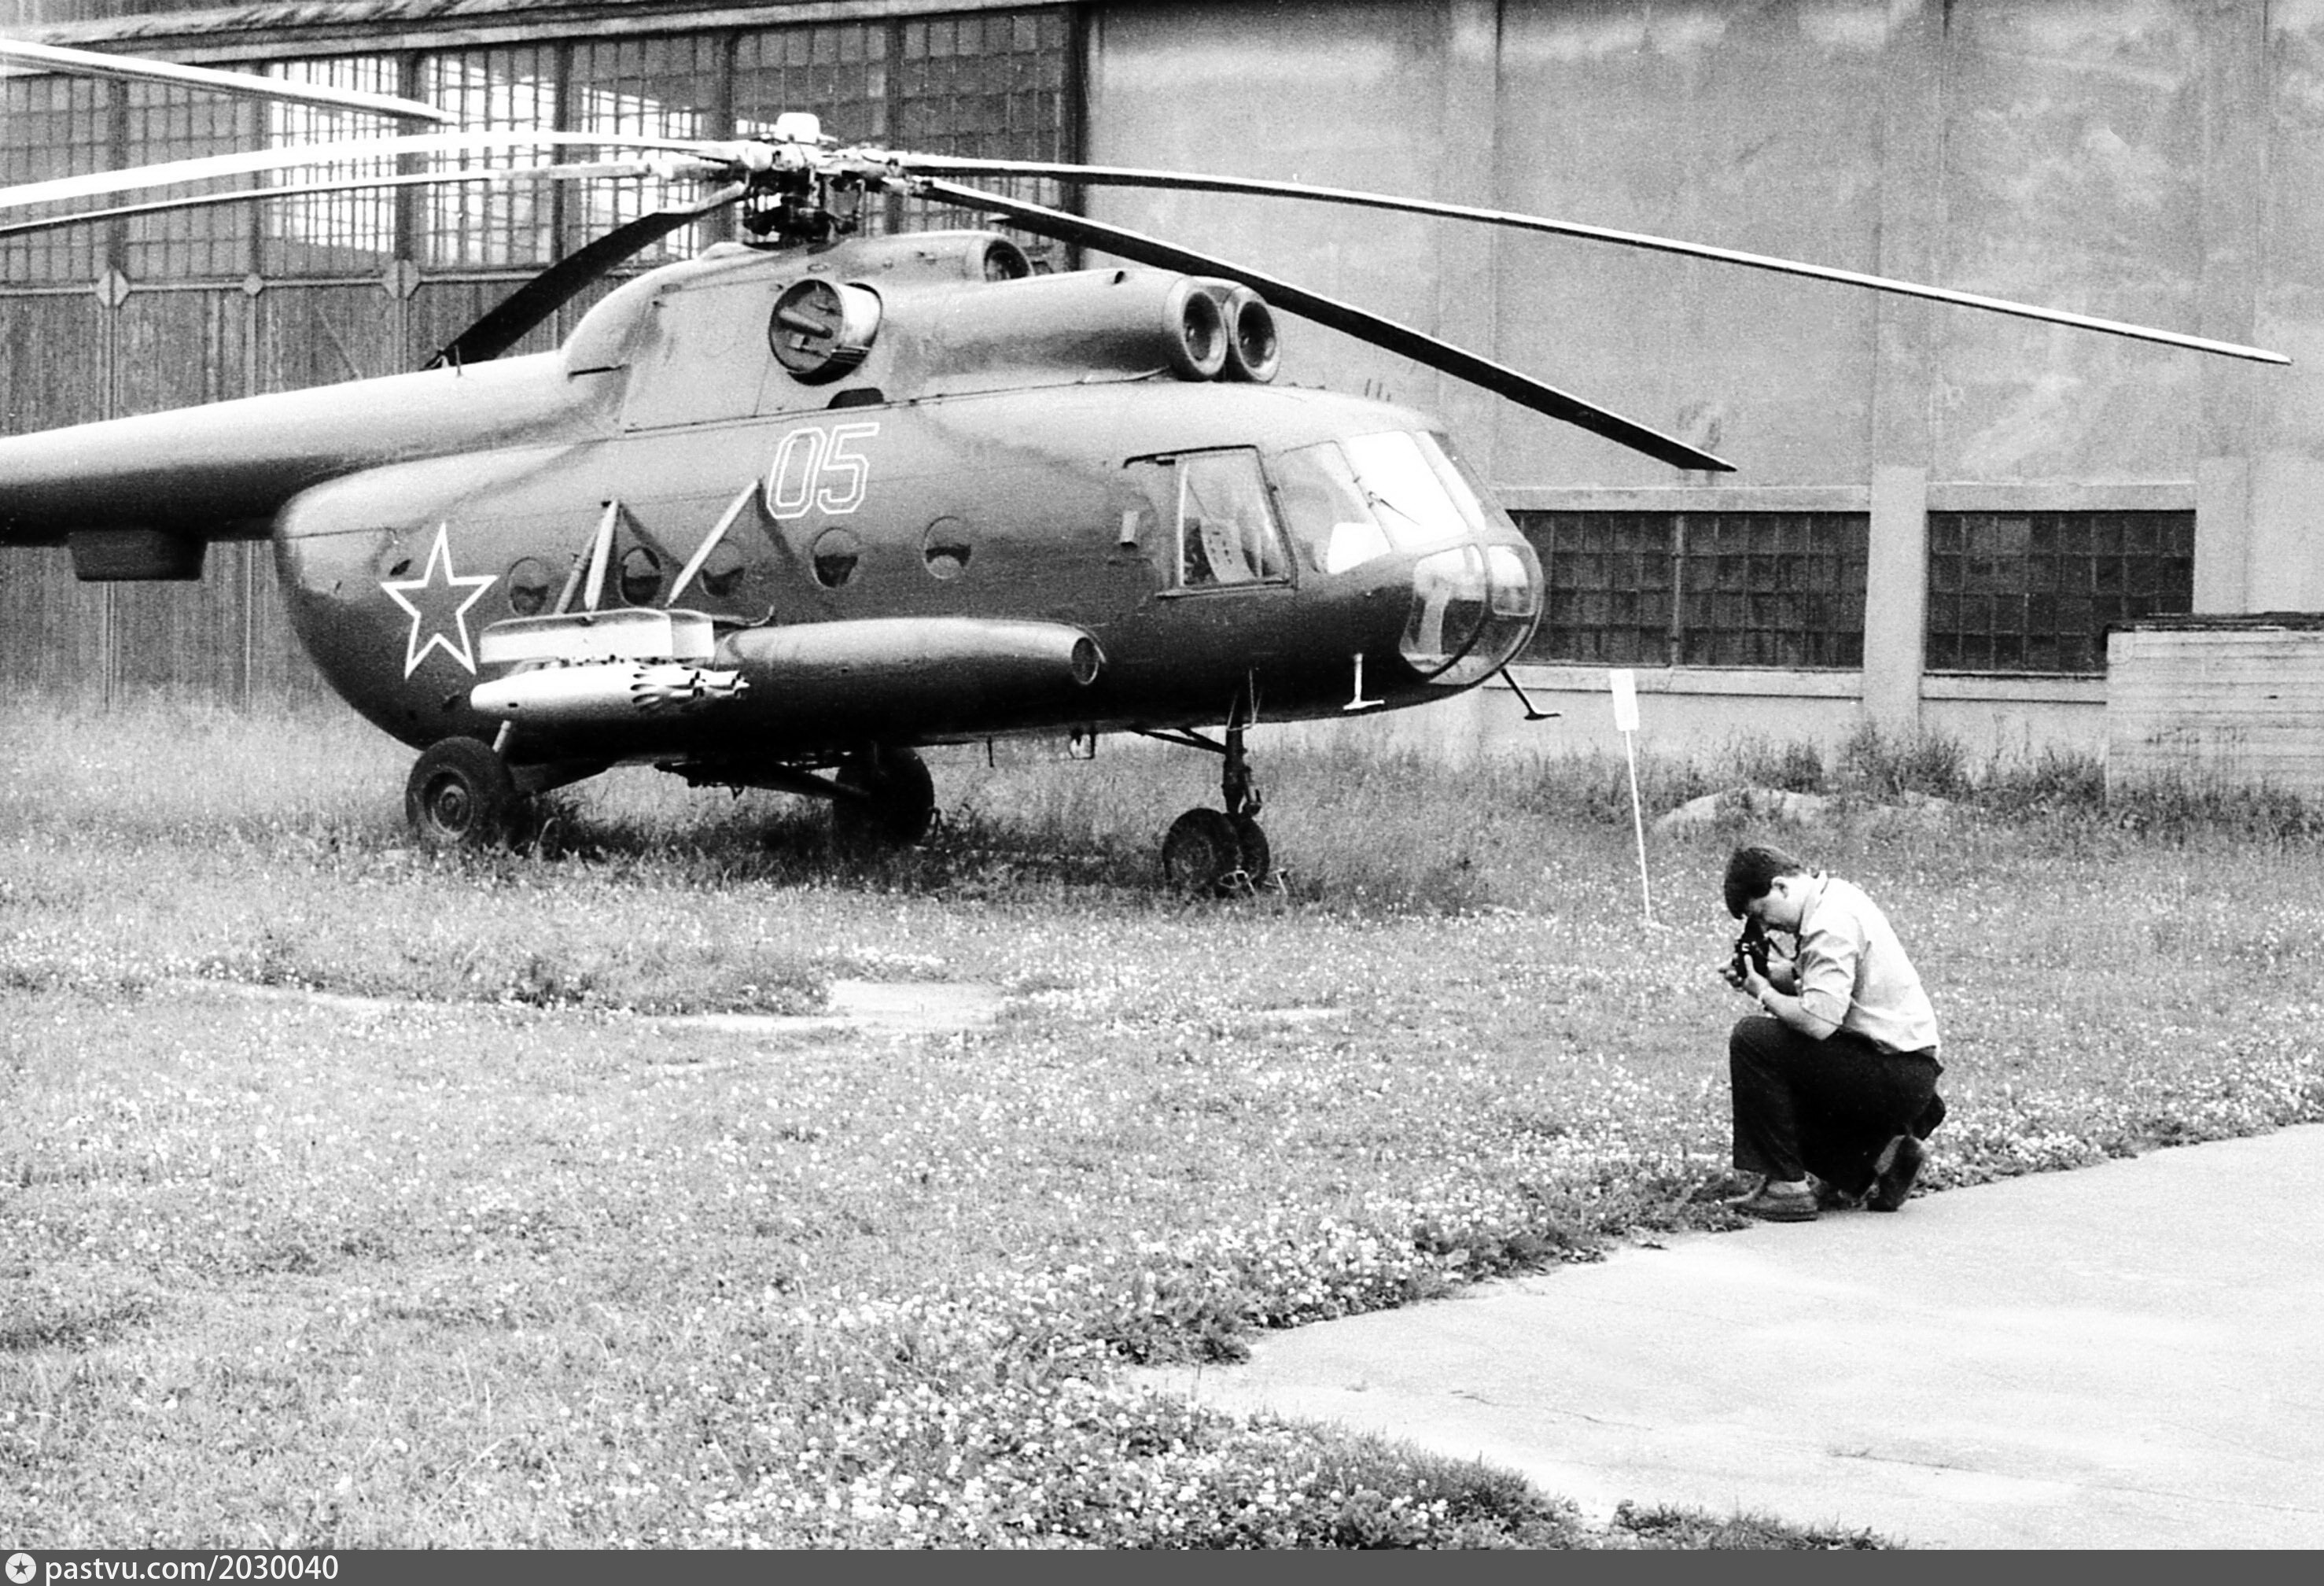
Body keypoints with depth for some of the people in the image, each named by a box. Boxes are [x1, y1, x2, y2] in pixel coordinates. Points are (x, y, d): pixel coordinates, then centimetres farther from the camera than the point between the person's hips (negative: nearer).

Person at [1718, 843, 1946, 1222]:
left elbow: (1818, 1021, -26)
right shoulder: (1835, 896, 12)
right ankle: (1875, 1156, 14)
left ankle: (1786, 1187, -11)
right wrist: (1784, 974, 3)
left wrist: (1765, 994, -10)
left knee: (1752, 1037, -14)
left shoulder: (1831, 924, -19)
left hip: (1894, 1076, -10)